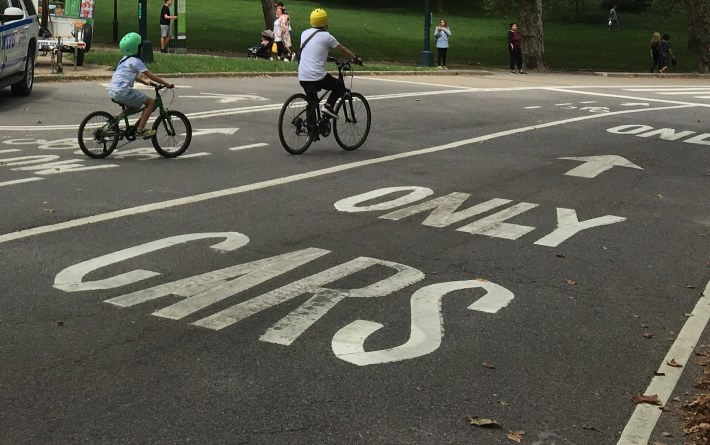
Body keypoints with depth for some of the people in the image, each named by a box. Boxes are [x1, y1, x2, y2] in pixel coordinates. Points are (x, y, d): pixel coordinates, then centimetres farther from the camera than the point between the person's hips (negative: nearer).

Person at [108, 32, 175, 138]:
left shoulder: (125, 59, 20)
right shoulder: (135, 61, -7)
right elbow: (150, 76, -8)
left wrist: (144, 82, 40)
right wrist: (166, 83, -3)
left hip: (112, 91, 9)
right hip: (122, 91, -9)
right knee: (150, 102, -3)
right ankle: (140, 130, -7)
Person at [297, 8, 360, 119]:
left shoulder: (304, 33, 12)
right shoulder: (326, 36, -4)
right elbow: (343, 50, 7)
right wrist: (356, 58, 23)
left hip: (302, 78, 6)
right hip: (317, 78, -6)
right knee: (340, 85, 18)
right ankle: (328, 106, -2)